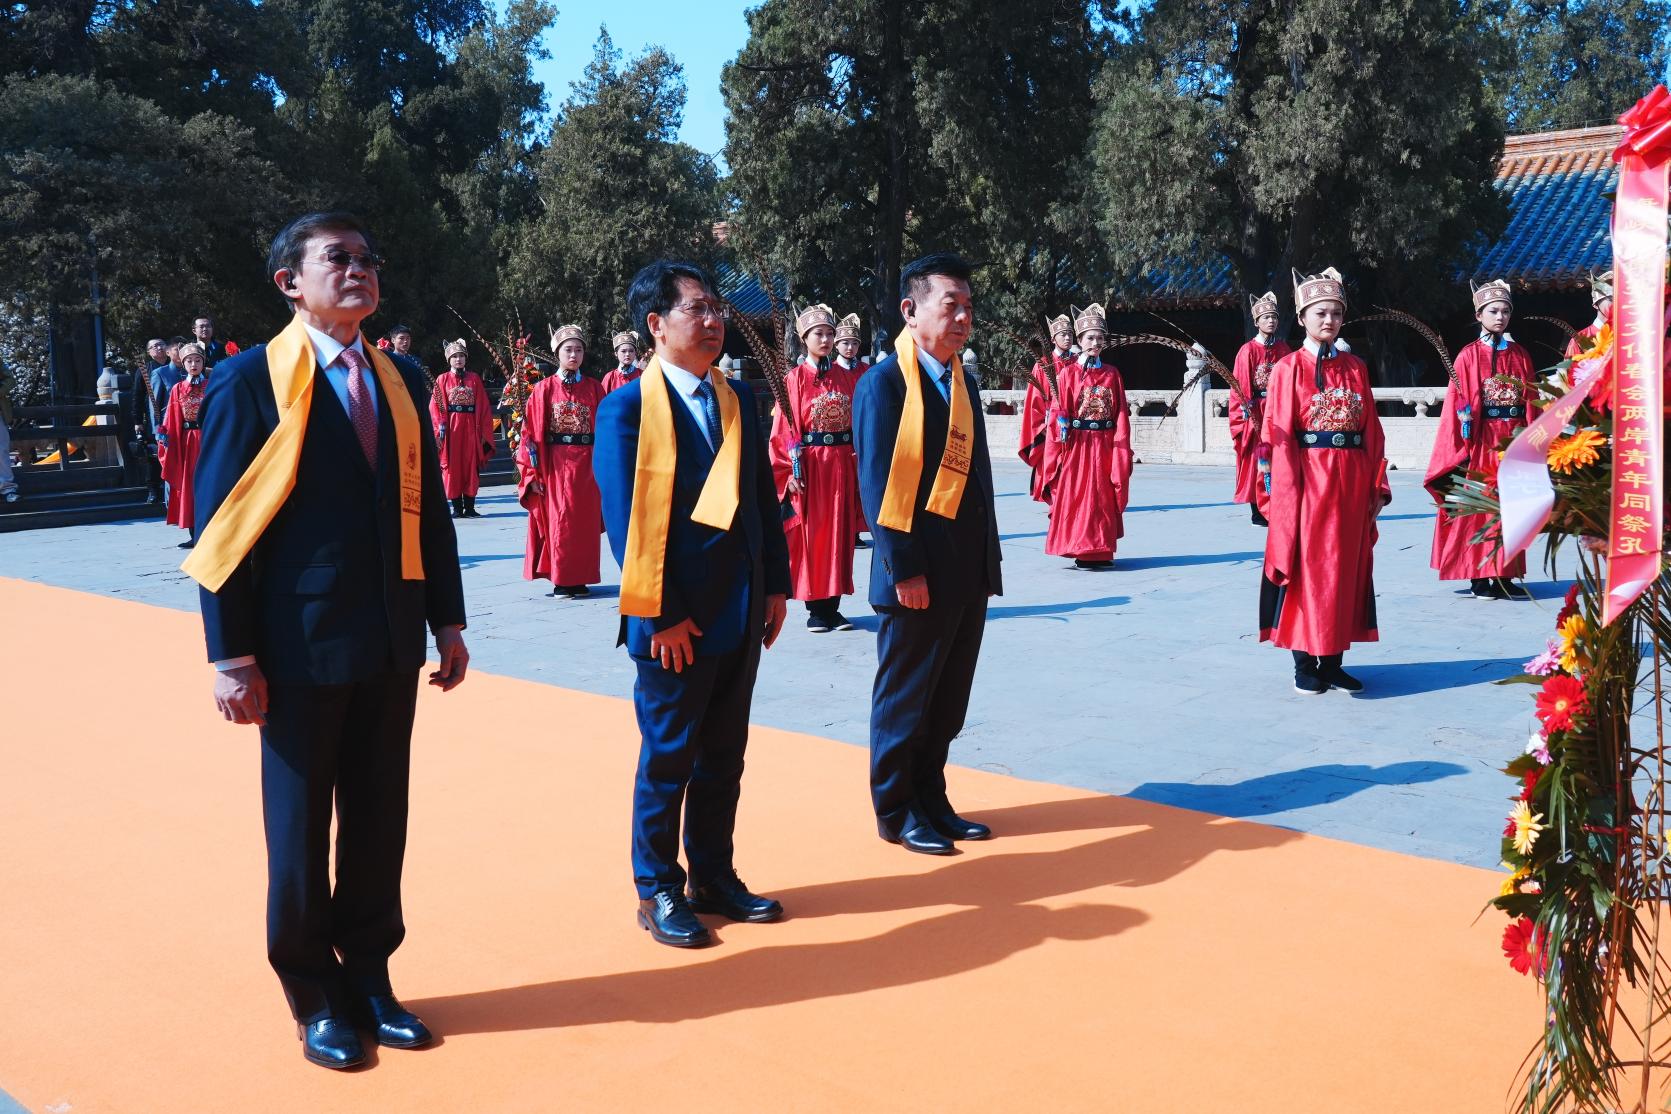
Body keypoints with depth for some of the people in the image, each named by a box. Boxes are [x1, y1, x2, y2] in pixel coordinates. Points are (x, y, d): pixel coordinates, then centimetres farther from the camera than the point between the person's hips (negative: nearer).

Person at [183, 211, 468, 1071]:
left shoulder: (399, 380, 10)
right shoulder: (252, 379, -6)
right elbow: (222, 523, -8)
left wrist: (447, 622, 9)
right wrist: (232, 655, -12)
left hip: (390, 641, 5)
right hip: (303, 644, -5)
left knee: (379, 819, 13)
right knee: (300, 826, 9)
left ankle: (368, 978, 29)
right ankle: (315, 997, 25)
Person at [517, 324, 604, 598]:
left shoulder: (593, 387, 7)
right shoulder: (544, 388, 1)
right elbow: (531, 431, -1)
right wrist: (532, 473, -6)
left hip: (587, 464, 2)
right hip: (555, 464, -2)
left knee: (586, 521, 4)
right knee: (560, 520, 0)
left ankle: (580, 579, 13)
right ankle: (561, 580, 7)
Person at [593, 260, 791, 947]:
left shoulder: (739, 398, 9)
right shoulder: (627, 408, -10)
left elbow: (762, 496, 13)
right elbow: (626, 520, -13)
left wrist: (775, 584, 8)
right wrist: (660, 616, -16)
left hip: (740, 610, 6)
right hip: (675, 619, -6)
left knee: (723, 755, 15)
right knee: (668, 758, 6)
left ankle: (714, 876, 29)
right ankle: (658, 891, 21)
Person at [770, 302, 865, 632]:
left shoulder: (847, 376, 9)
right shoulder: (794, 378, -2)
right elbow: (785, 429, -5)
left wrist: (861, 463, 2)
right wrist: (791, 471, -13)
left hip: (842, 465, 4)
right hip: (809, 465, -4)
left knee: (840, 534, 5)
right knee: (812, 535, 1)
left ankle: (832, 605, 12)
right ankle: (816, 609, 8)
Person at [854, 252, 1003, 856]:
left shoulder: (964, 382, 13)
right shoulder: (885, 382, -10)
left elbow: (977, 475, 15)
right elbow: (878, 486, -15)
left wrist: (987, 560, 11)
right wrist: (904, 571, -18)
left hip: (969, 573, 8)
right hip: (919, 575, -7)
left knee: (947, 702, 16)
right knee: (904, 700, 6)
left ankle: (931, 801, 29)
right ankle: (896, 813, 20)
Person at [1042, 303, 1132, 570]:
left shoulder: (1113, 374, 8)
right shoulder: (1068, 374, 0)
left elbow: (1121, 415, 5)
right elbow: (1057, 415, -3)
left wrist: (1122, 449, -3)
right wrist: (1057, 443, -12)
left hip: (1106, 445, 3)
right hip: (1077, 445, -3)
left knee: (1104, 498, 7)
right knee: (1078, 498, -2)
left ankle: (1101, 551, 16)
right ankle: (1082, 551, 5)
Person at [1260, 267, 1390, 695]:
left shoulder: (1355, 368, 11)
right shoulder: (1289, 368, -1)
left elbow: (1372, 431, 10)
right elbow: (1280, 436, -6)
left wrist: (1377, 485, 4)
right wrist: (1290, 491, -13)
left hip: (1352, 481, 5)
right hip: (1310, 479, -4)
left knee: (1347, 568, 7)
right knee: (1309, 568, -2)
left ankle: (1333, 662, 16)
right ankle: (1305, 664, 7)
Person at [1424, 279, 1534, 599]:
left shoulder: (1521, 356, 10)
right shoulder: (1468, 356, -2)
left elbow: (1531, 403, 9)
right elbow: (1459, 405, -5)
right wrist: (1462, 448, -11)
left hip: (1514, 441, 4)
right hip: (1481, 442, -4)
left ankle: (1504, 577, 12)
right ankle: (1479, 578, 5)